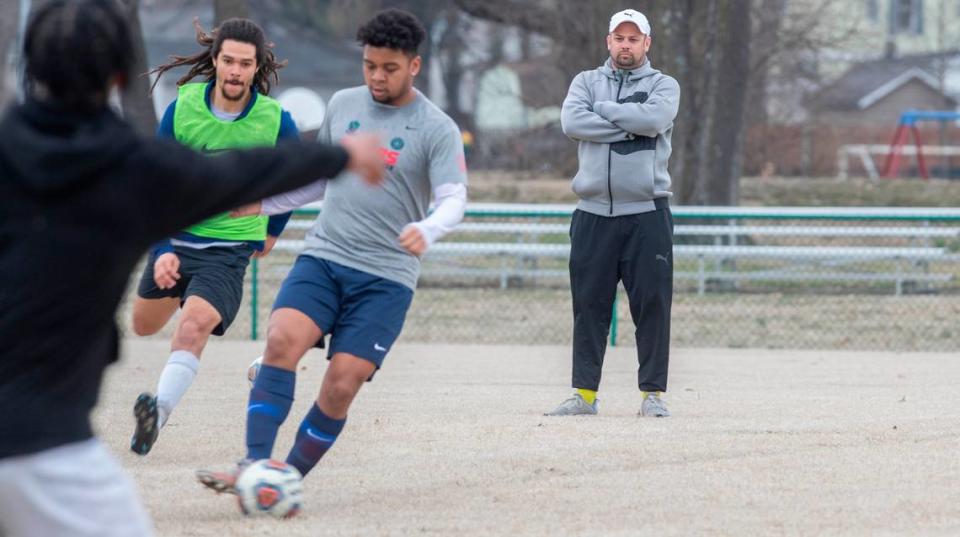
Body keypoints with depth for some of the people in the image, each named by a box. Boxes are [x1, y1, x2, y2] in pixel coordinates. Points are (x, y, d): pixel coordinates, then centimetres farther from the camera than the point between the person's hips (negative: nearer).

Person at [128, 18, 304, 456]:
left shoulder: (276, 121, -11)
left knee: (194, 325, -29)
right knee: (144, 326, 19)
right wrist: (161, 250, -14)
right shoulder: (182, 108, -9)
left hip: (230, 247, -4)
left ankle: (160, 411, -42)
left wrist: (273, 231, 22)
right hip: (175, 238, 4)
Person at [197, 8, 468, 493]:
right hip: (323, 257, 3)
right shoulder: (342, 105, 10)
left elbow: (454, 199, -14)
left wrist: (427, 231, -35)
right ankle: (253, 467, -26)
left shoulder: (437, 130, -4)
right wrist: (263, 202, 17)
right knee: (281, 340, -22)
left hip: (386, 277, -3)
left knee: (342, 384, -12)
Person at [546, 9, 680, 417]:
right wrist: (629, 125, -10)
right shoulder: (587, 81, 13)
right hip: (593, 212, 2)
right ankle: (584, 393, 7)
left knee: (652, 304, -3)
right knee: (589, 305, 3)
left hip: (646, 212, -2)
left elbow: (654, 119, -15)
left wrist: (602, 109, -6)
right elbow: (572, 122, -7)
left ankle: (653, 393, 3)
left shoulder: (663, 85, 8)